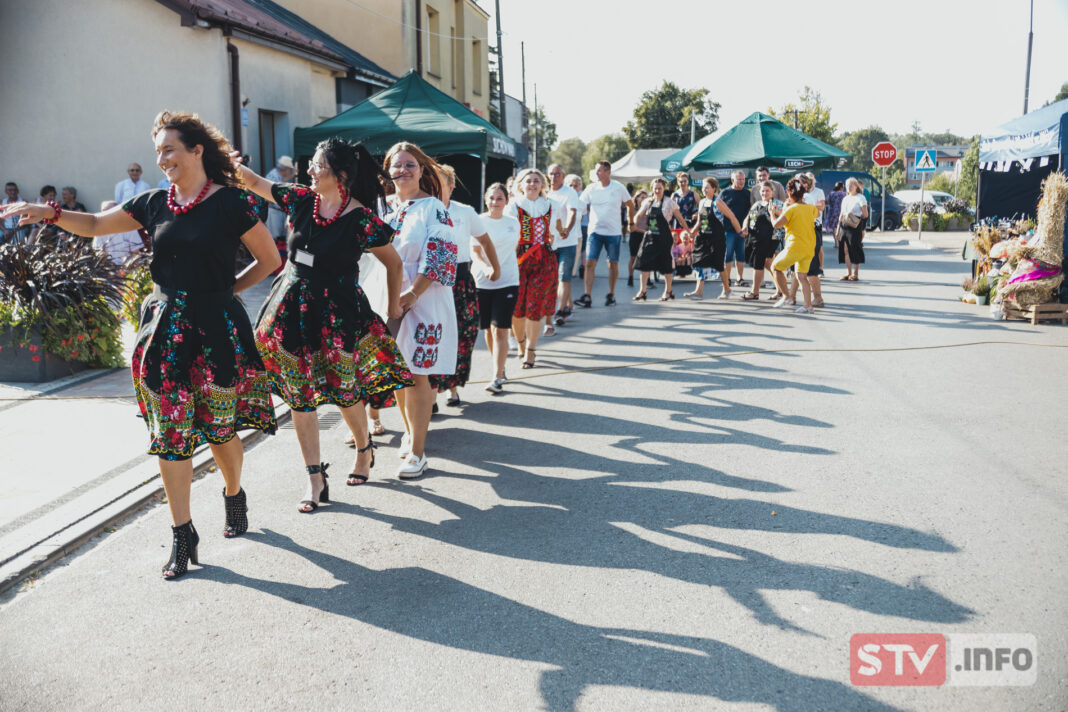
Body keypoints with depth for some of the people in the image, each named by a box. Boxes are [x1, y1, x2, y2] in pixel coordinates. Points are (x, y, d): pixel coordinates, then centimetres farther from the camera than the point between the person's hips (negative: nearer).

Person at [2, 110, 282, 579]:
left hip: (215, 329, -4)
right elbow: (95, 225, 17)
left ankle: (234, 496, 37)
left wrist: (226, 288, -1)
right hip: (165, 329, 4)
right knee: (169, 435, 3)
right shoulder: (154, 203, 9)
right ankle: (182, 535, 13)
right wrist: (50, 213, 1)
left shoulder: (229, 202, -6)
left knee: (219, 427, 7)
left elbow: (269, 259, 0)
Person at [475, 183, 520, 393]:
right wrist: (486, 267, -25)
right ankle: (499, 367, 32)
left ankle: (497, 377, -7)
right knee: (488, 329, 11)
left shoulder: (513, 223, 7)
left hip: (508, 281, 0)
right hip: (482, 281, 0)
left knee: (500, 329, -8)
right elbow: (474, 251, -8)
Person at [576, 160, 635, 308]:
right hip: (595, 231, 0)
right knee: (590, 263, -9)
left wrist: (630, 222, 12)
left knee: (613, 264, 8)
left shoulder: (618, 187, -2)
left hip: (614, 232, 0)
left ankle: (611, 294, 22)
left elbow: (630, 205, 11)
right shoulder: (591, 188, 0)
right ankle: (587, 297, -10)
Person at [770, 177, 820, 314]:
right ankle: (808, 306, 4)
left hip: (795, 247, -6)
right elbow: (817, 213, 33)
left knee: (776, 267, 11)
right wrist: (804, 203, 31)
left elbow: (775, 224, -12)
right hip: (810, 248, 6)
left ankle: (786, 298, 6)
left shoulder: (791, 209, -12)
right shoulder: (811, 208, 8)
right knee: (802, 276, 12)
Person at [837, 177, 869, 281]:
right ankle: (848, 273, 10)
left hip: (855, 226, -6)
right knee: (845, 250, 2)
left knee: (855, 250, -5)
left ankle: (855, 274, 1)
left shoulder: (860, 198, -2)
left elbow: (865, 214, -5)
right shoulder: (845, 199, 19)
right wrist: (838, 226, 14)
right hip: (845, 226, 6)